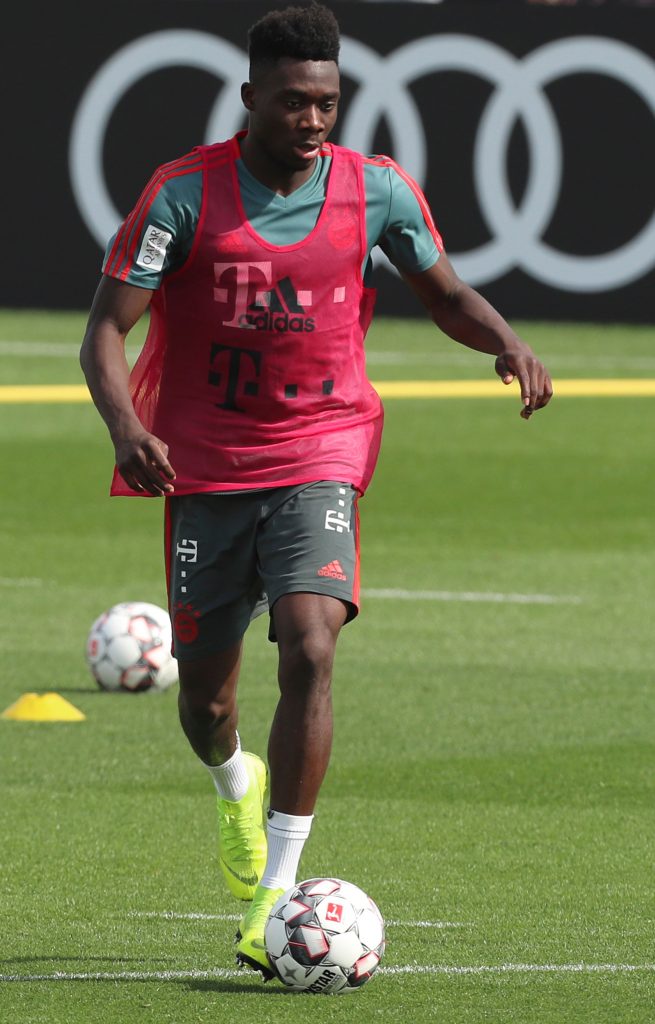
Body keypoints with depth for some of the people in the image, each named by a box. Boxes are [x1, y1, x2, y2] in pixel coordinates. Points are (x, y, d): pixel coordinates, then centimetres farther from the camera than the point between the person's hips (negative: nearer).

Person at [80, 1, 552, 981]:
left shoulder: (374, 191, -2)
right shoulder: (186, 193, -9)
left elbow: (445, 291, 14)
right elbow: (106, 328, -10)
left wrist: (506, 340, -7)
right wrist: (125, 425, -29)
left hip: (317, 459, 0)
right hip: (207, 467, 0)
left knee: (310, 650, -22)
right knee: (205, 695, 8)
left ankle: (276, 890, -19)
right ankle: (236, 782, 47)